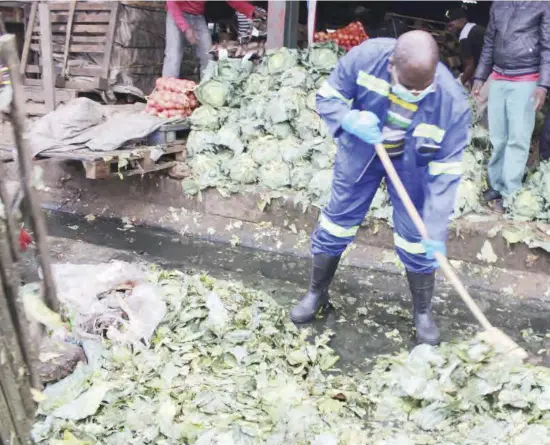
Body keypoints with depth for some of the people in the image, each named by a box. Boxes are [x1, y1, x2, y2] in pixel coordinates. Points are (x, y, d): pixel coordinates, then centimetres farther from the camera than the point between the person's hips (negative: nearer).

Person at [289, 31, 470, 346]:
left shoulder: (452, 101, -32)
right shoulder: (366, 57, -30)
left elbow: (446, 172, -25)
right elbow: (327, 98, -14)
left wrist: (436, 231, -29)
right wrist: (350, 120, -36)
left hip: (412, 165, -1)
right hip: (360, 152, 1)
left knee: (417, 238, 2)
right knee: (336, 222, 8)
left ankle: (423, 311, 26)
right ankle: (317, 293, 30)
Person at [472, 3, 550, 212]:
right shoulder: (498, 5, 13)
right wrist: (479, 77, 13)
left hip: (526, 82, -4)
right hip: (497, 80, 5)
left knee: (518, 139, -5)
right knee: (497, 139, 6)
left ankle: (510, 194, -1)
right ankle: (496, 186, 16)